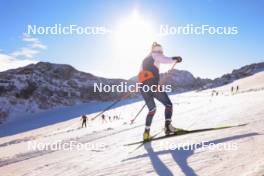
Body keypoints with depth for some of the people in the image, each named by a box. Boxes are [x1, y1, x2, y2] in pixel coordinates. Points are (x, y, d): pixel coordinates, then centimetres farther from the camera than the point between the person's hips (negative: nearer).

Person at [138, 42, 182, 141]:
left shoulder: (144, 60, 30)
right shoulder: (155, 55, 9)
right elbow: (166, 60, -7)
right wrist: (176, 59, 9)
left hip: (143, 87, 7)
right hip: (153, 85, -7)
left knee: (152, 109, 16)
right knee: (168, 105, 4)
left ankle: (146, 132, 4)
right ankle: (168, 126, -13)